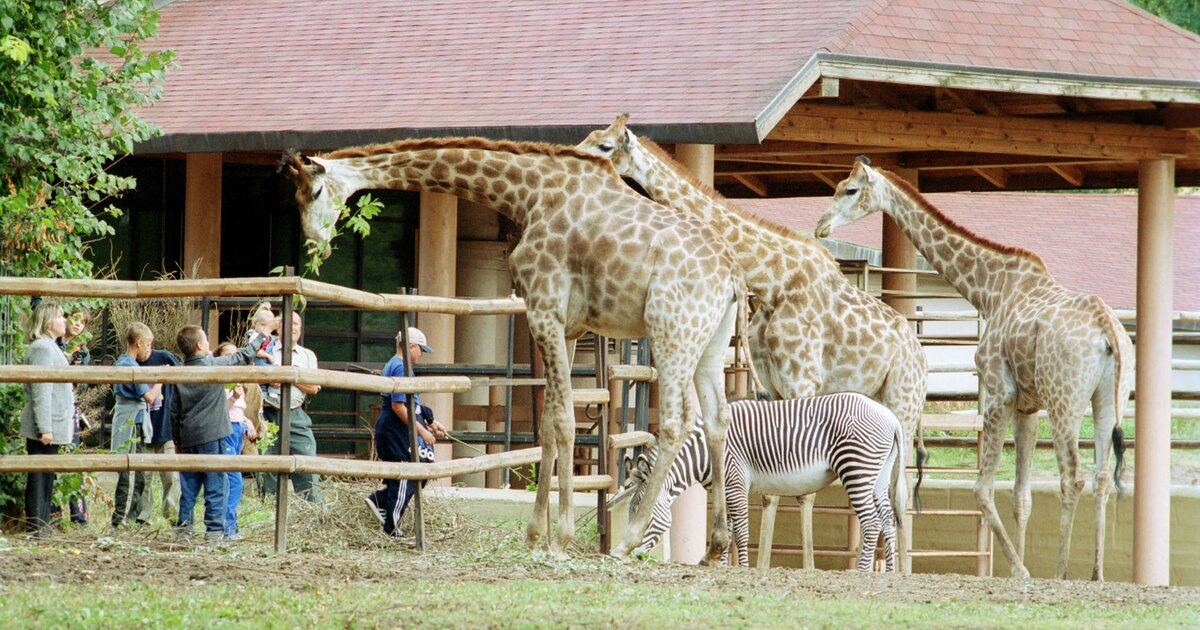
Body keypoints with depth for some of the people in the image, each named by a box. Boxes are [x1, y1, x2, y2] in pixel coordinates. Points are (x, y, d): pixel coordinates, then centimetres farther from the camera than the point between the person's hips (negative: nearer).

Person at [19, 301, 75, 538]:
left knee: (46, 478, 12)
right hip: (45, 425, -10)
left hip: (52, 427, 10)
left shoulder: (51, 347, 17)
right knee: (39, 478, -6)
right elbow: (41, 391, -20)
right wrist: (45, 428, -23)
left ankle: (42, 527, 17)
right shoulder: (42, 348, -15)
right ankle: (36, 528, -3)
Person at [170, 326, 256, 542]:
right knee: (216, 484, -2)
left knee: (189, 485, 12)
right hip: (211, 435, -5)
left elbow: (174, 410, 12)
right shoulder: (214, 365, -8)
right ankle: (214, 529, -5)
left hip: (188, 438, 5)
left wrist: (177, 439, 21)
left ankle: (183, 525, 12)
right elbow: (243, 357, 3)